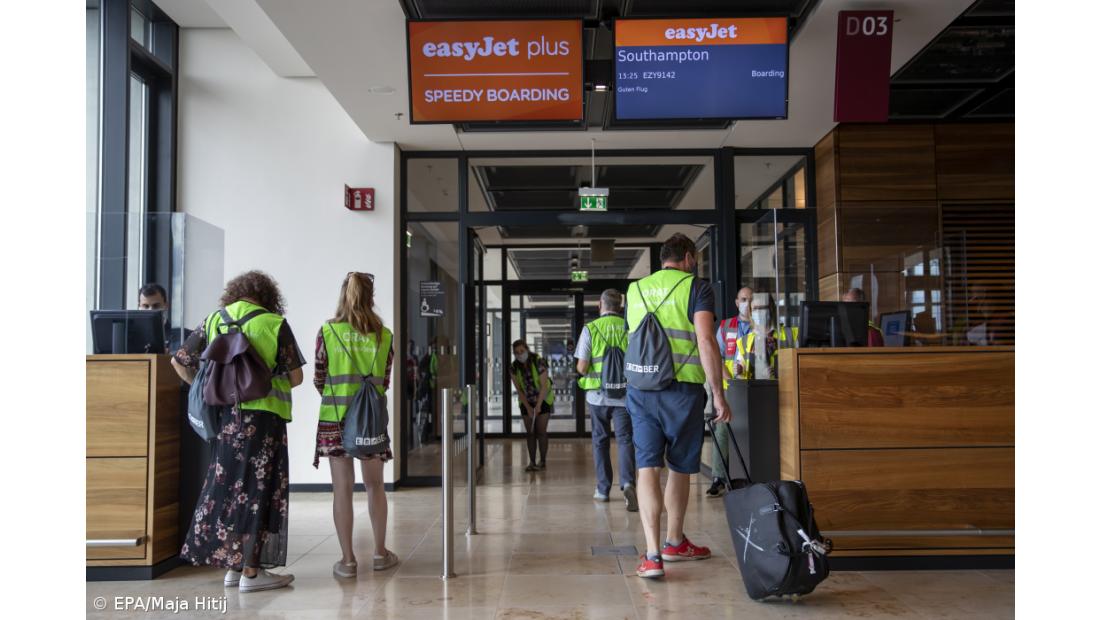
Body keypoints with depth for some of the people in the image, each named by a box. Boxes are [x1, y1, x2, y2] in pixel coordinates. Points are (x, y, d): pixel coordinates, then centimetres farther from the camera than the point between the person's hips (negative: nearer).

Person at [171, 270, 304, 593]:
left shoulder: (213, 321, 7)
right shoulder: (274, 324, -5)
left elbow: (179, 362, 12)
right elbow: (296, 377, -3)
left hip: (225, 417, 4)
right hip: (263, 418, -4)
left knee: (227, 486, 14)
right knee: (256, 491, 2)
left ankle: (232, 565, 21)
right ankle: (251, 572, 6)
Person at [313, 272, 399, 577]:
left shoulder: (328, 331, -4)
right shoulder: (383, 335, -1)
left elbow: (318, 379, 2)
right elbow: (384, 381, 5)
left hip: (335, 417, -1)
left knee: (342, 488, 4)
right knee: (375, 485, 13)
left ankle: (348, 559, 8)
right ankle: (380, 553, 21)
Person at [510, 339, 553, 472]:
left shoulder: (539, 362, -23)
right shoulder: (514, 367, -11)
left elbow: (544, 386, -25)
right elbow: (518, 389, -8)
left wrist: (538, 405, -30)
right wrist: (528, 407, -14)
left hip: (543, 400, -3)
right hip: (526, 402, 3)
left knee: (541, 431, -6)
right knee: (530, 432, 0)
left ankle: (542, 461, 4)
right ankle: (532, 462, 3)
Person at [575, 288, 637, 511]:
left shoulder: (591, 329, -4)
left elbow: (581, 367, -8)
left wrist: (585, 373, 14)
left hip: (597, 393, 0)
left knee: (600, 440, 13)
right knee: (625, 439, 2)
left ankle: (603, 489, 19)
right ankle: (627, 483, -19)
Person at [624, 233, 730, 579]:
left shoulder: (635, 290, 14)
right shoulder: (696, 288, -2)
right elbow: (706, 343, -12)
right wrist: (718, 395, -8)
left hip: (640, 388, 3)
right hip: (683, 389, -3)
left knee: (647, 467, 0)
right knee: (680, 468, 13)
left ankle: (652, 554, -9)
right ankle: (674, 543, 30)